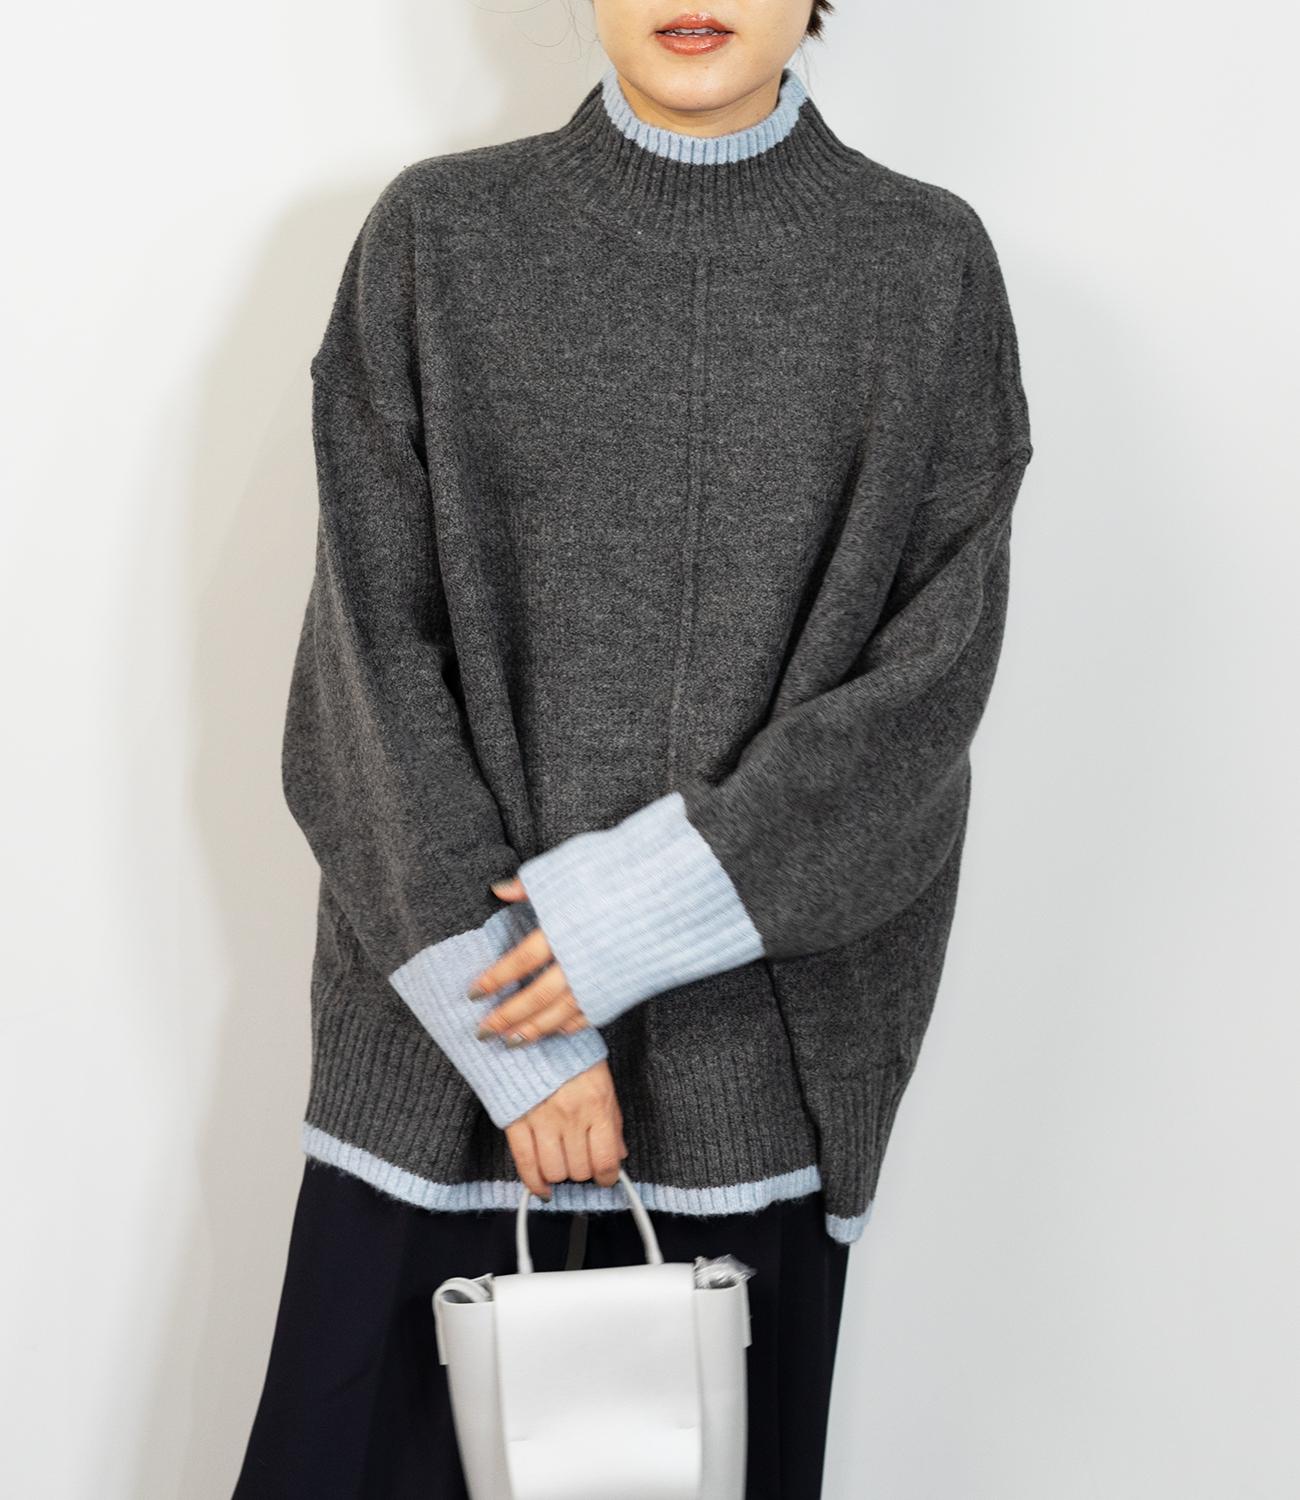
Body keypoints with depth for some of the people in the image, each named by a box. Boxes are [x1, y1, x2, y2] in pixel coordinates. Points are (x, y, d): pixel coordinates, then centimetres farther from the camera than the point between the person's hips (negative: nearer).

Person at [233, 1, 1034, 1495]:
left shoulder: (929, 263, 3)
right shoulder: (438, 237, 3)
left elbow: (939, 659, -3)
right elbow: (373, 645, -2)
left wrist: (663, 900, -13)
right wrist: (505, 1004, -10)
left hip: (760, 1048, 0)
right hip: (450, 1021, 0)